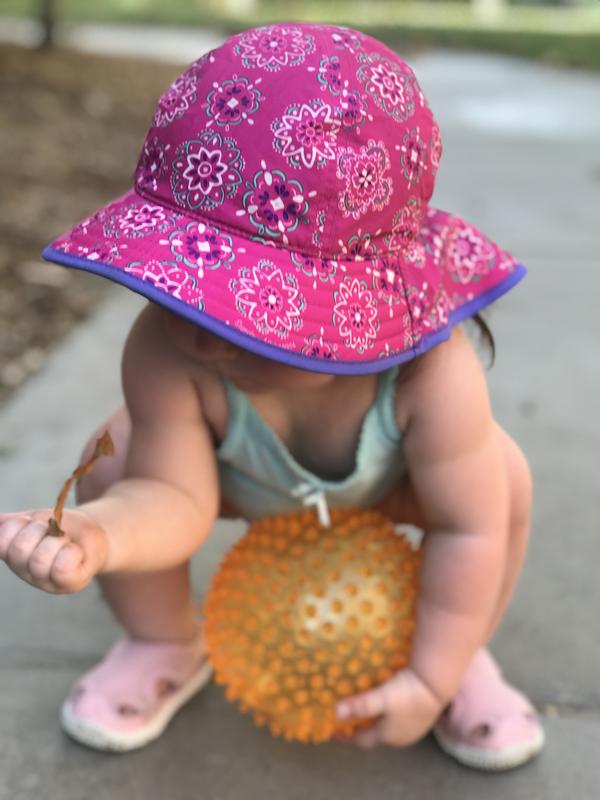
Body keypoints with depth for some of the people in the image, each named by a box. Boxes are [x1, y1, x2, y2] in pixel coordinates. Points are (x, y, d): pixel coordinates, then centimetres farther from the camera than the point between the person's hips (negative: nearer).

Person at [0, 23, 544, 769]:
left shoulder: (433, 378, -44)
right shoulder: (163, 353, -43)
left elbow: (470, 528, -33)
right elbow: (174, 496, -37)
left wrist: (432, 676, -27)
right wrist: (96, 534, -60)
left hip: (382, 474, 0)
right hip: (229, 466, 1)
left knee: (502, 483, -24)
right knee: (114, 468, -23)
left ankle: (468, 660, 7)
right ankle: (166, 644, 8)